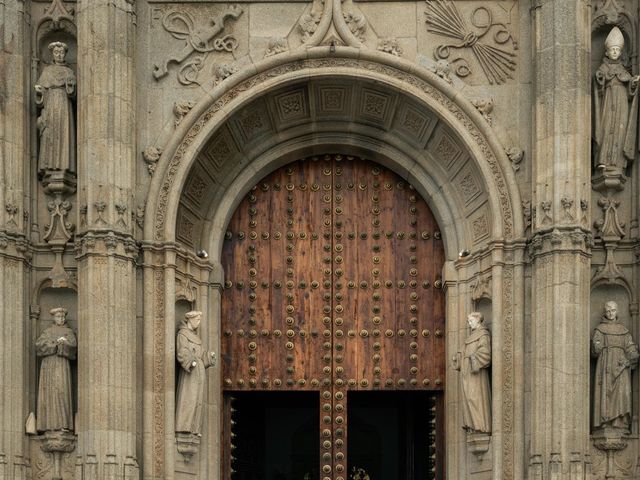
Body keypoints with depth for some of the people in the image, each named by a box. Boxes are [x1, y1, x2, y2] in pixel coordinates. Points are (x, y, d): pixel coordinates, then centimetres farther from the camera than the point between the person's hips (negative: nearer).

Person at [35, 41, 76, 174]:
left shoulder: (69, 72, 13)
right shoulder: (46, 71, 16)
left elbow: (71, 92, 0)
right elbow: (41, 93, 12)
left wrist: (70, 84, -22)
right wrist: (38, 90, -11)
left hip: (64, 106, -1)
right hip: (49, 106, 1)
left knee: (64, 135, -11)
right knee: (49, 137, -10)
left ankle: (64, 166, -16)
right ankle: (49, 168, -15)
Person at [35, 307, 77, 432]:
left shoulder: (69, 332, 13)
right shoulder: (47, 332, 16)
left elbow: (73, 345, -6)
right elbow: (39, 344, 0)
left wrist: (51, 343, -11)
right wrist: (57, 342, -9)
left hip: (62, 364, -1)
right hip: (48, 364, 1)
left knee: (62, 391, -13)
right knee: (49, 392, -6)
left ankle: (63, 424, -18)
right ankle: (49, 424, -9)